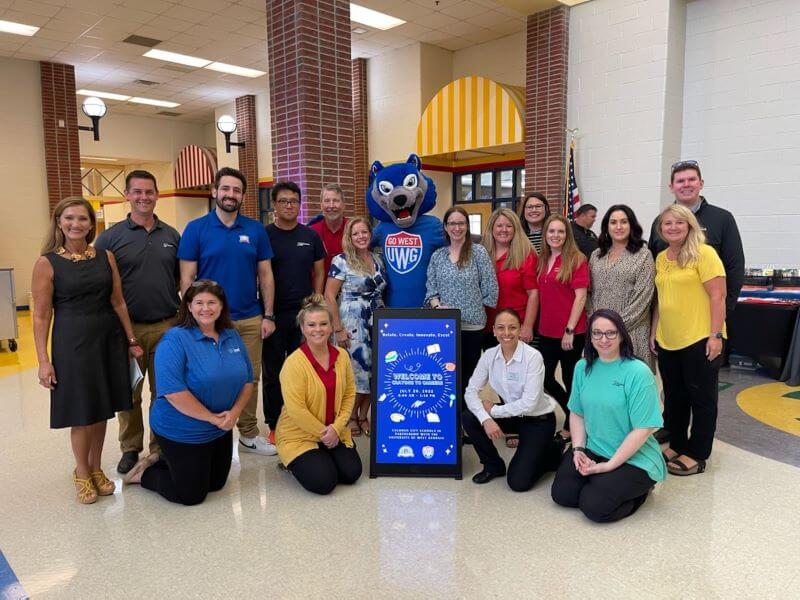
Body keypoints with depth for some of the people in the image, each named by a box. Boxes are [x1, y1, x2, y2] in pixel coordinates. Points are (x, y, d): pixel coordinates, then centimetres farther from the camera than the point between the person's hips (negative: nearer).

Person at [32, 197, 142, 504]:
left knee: (101, 408, 13)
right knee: (81, 411, 7)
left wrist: (131, 341, 7)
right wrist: (43, 360, -9)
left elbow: (118, 302, 7)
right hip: (72, 342, -3)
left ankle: (96, 468, 32)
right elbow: (41, 315, -6)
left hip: (109, 339, 4)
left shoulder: (106, 256, 4)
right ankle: (81, 472, 29)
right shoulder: (47, 263, -6)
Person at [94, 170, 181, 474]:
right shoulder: (111, 237, -2)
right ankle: (130, 448, 28)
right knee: (128, 394, 10)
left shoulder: (171, 235, 7)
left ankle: (161, 447, 25)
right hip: (127, 328, -2)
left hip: (167, 326, 2)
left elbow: (182, 280, 13)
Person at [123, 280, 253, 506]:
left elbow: (247, 379, 5)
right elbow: (172, 391, -27)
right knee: (191, 495, 3)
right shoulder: (175, 340, -19)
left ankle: (163, 461, 37)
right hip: (182, 433, -7)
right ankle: (144, 473, 27)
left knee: (216, 484, 19)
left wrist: (234, 413, -11)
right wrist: (211, 417, -22)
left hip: (221, 430, 7)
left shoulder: (233, 337, 1)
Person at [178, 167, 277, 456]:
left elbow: (265, 275, 6)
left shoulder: (256, 229, 4)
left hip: (250, 319, 2)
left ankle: (249, 434, 26)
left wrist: (268, 315, 1)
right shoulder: (196, 229, -3)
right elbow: (187, 279, -3)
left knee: (250, 378, 10)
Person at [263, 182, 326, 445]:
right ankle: (274, 426, 20)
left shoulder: (310, 236, 6)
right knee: (273, 373, 7)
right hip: (273, 315, -2)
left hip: (303, 314, 2)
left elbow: (319, 273, 11)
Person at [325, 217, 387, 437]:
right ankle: (350, 417, 19)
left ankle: (363, 416, 23)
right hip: (352, 325, -5)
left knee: (372, 370, 6)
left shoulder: (378, 260, 9)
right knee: (355, 370, -1)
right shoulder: (341, 260, -7)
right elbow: (329, 296, -10)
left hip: (377, 324, 5)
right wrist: (338, 329, -13)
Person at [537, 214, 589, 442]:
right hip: (546, 331, 6)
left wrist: (570, 330, -16)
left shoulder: (577, 259, -9)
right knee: (544, 378, 13)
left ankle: (572, 425, 27)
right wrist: (539, 325, 8)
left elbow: (580, 297, -13)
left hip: (571, 332, -6)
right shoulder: (542, 260, 9)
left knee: (569, 378, 8)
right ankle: (574, 415, 35)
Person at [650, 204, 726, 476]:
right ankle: (676, 444, 31)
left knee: (701, 398, 7)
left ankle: (697, 454, 17)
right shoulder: (661, 258, 10)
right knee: (674, 397, 16)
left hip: (699, 340, -6)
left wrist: (715, 335, -16)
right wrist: (654, 332, 13)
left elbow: (717, 296, -13)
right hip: (667, 341, 6)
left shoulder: (704, 253, -9)